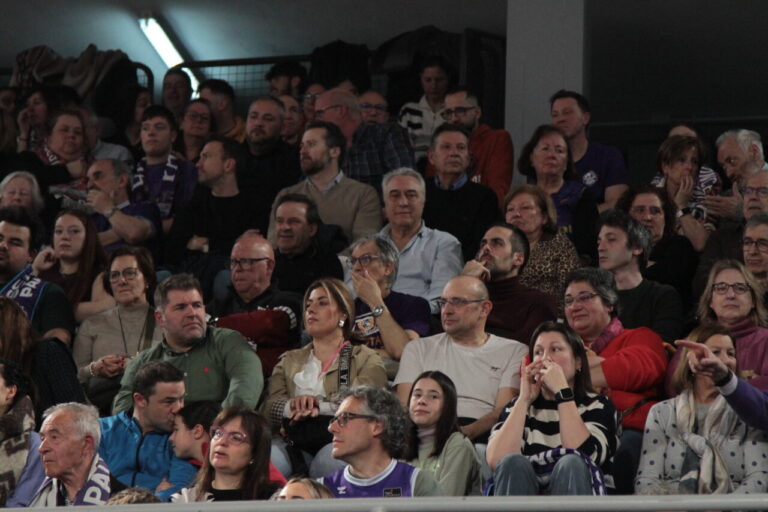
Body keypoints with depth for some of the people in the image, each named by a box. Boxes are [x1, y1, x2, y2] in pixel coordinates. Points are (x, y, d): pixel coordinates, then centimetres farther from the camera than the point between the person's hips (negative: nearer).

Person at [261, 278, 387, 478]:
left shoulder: (366, 360, 18)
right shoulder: (289, 360, 29)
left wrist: (321, 406, -14)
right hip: (295, 442, 2)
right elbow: (267, 409, 12)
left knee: (330, 457, -39)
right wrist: (291, 406, -11)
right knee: (269, 453, -35)